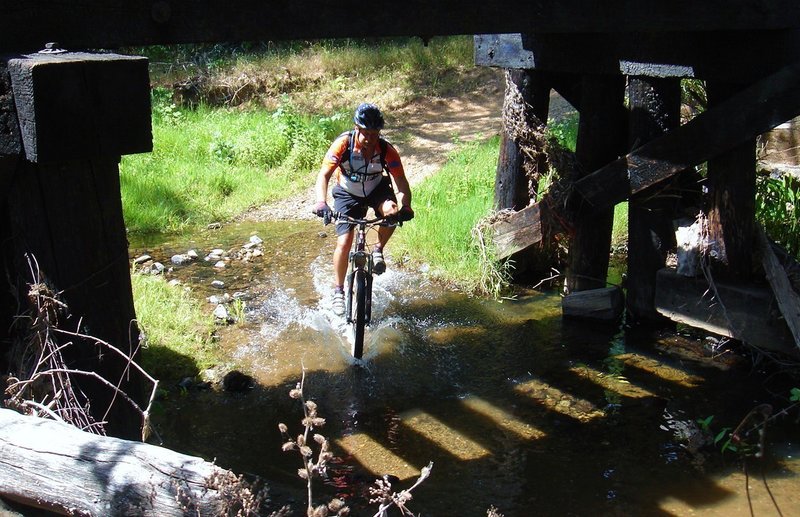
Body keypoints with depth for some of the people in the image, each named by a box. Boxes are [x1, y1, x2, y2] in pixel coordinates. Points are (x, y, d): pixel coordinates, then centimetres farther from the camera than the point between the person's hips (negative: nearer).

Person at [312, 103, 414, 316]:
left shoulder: (386, 150, -25)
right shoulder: (343, 144, -28)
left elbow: (400, 181, -28)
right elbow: (324, 175, -32)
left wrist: (405, 206, -47)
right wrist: (321, 202, -49)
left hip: (376, 190, 1)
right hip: (348, 194, -1)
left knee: (391, 210, -33)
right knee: (344, 243, -13)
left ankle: (378, 250, -6)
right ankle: (338, 291, 8)